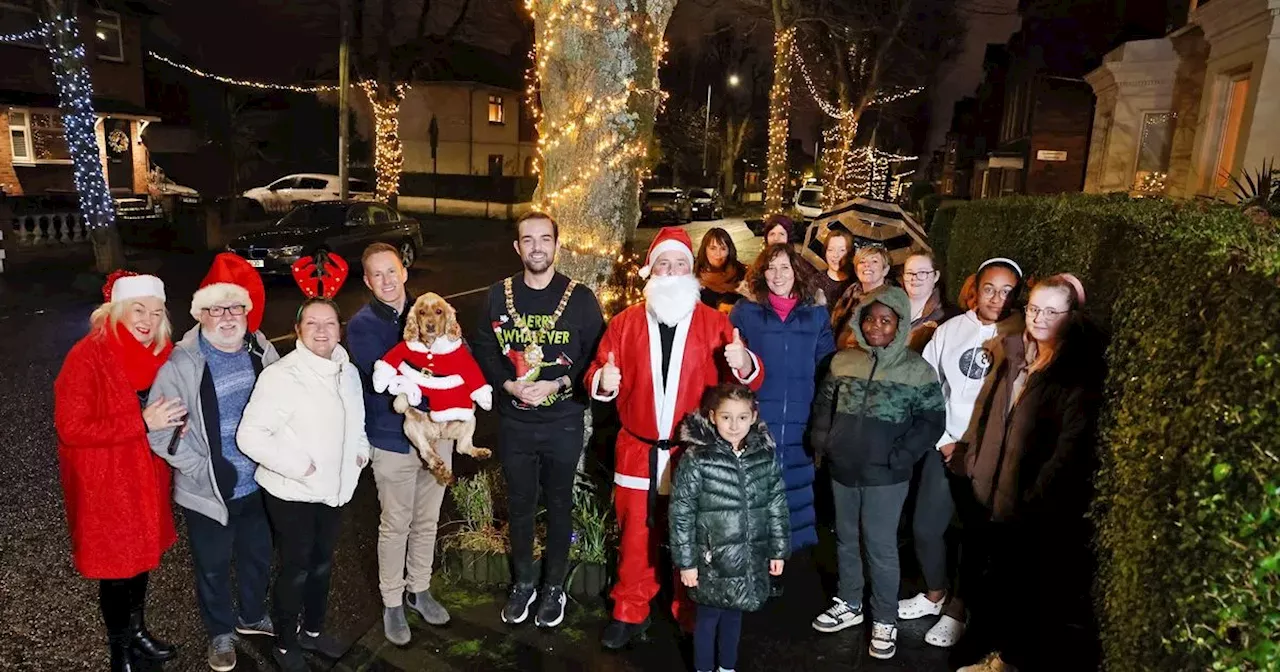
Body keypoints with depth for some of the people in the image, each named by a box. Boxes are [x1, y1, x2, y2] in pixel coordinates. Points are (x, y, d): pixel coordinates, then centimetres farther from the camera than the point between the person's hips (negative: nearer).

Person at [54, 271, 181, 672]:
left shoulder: (159, 353, 0)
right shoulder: (88, 356, -20)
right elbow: (71, 428, -22)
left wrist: (174, 421, -6)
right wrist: (142, 422, -27)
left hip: (146, 478, 6)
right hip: (105, 485, -6)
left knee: (142, 556, 20)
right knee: (116, 567, 9)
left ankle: (138, 632, 42)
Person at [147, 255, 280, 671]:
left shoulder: (262, 352, -5)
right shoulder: (182, 366, -16)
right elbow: (159, 433, -14)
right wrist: (203, 469, -15)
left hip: (259, 484, 4)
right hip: (207, 492, -3)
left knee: (258, 558, 22)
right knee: (213, 568, 16)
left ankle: (252, 616, 47)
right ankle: (220, 632, 40)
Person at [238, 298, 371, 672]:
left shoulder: (348, 372, 3)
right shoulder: (281, 376, -20)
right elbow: (249, 435, -23)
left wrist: (361, 448, 4)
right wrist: (296, 465, -24)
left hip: (334, 488, 7)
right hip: (292, 493, -6)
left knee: (322, 563, 21)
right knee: (295, 569, 8)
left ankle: (313, 630, 43)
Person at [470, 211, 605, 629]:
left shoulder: (580, 298, -6)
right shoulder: (499, 295, 1)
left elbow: (597, 357, -5)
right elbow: (483, 349, 6)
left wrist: (558, 384, -17)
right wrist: (507, 384, -11)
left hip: (563, 423, -2)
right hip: (513, 421, 2)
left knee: (559, 505, 13)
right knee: (520, 505, 16)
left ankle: (554, 587, 32)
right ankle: (523, 583, 36)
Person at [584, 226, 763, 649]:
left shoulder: (715, 323, -1)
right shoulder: (625, 322, 3)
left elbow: (750, 380, -6)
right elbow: (595, 375, 3)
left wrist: (744, 363, -28)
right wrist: (603, 380, -20)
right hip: (638, 452, 1)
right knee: (635, 538, 12)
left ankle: (691, 615, 34)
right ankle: (630, 613, 32)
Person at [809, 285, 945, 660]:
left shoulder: (917, 370, -7)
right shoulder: (842, 362, 3)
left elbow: (931, 421, -7)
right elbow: (823, 405, 12)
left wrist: (898, 458, -14)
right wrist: (823, 443, 0)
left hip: (885, 477, -4)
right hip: (842, 471, 4)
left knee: (880, 547, 4)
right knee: (846, 540, 17)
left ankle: (885, 620, 22)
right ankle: (849, 604, 35)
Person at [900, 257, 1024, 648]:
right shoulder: (951, 328, 0)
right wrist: (942, 439, 0)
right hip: (944, 446, 3)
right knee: (925, 527, 9)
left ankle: (957, 608, 32)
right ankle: (934, 594, 34)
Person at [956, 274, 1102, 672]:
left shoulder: (1080, 371, -11)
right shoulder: (1015, 354, 8)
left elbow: (1071, 446, -17)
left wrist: (1034, 499, -19)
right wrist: (975, 464, 9)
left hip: (1037, 511, -6)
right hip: (993, 495, 6)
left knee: (1024, 595, 7)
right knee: (995, 587, 18)